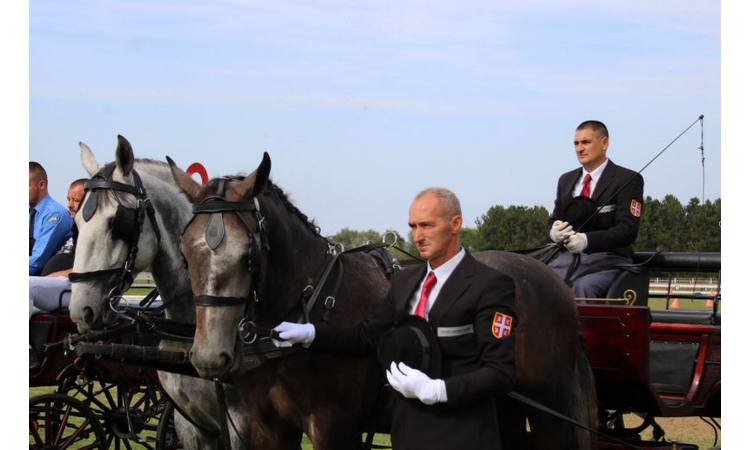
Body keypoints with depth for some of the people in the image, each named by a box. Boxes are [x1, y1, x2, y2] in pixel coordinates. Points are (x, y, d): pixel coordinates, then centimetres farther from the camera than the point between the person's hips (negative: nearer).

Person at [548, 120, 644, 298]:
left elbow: (628, 230, -11)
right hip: (571, 256, 5)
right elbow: (555, 221, 21)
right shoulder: (566, 180, 21)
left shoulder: (628, 180, 0)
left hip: (609, 259, -5)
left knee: (583, 287, -36)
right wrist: (554, 233, -6)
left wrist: (587, 240, -26)